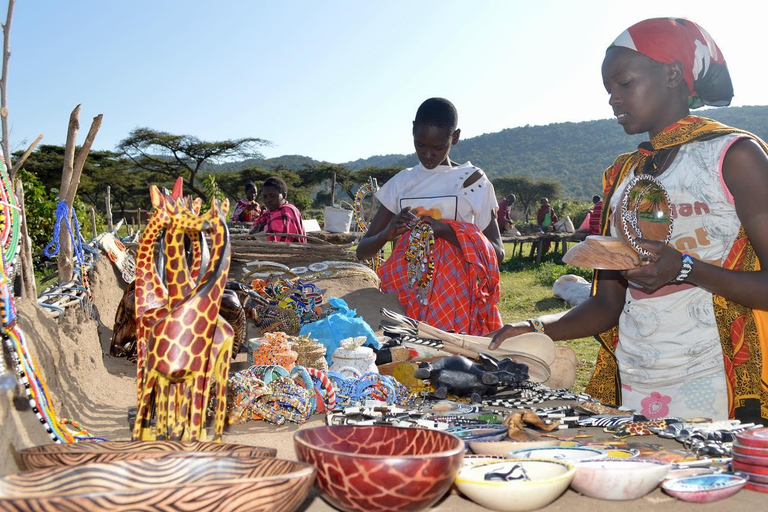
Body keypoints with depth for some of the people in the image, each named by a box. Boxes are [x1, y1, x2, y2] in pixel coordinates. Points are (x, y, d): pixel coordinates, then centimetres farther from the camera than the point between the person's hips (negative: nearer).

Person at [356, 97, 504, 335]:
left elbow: (497, 253, -3)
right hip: (405, 296, 2)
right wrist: (388, 233, -11)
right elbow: (363, 251, 11)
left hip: (455, 298, -2)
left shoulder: (472, 181, 2)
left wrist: (447, 232, -17)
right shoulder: (401, 182, 10)